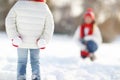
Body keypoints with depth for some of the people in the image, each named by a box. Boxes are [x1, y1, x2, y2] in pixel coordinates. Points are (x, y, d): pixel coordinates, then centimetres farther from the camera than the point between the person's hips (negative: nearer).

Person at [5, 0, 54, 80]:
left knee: (21, 61, 13)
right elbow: (49, 26, -5)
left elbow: (9, 21, -7)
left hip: (21, 41, 0)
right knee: (35, 61, 16)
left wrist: (13, 36, -4)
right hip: (36, 42, 0)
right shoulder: (44, 8, -8)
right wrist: (44, 40, 0)